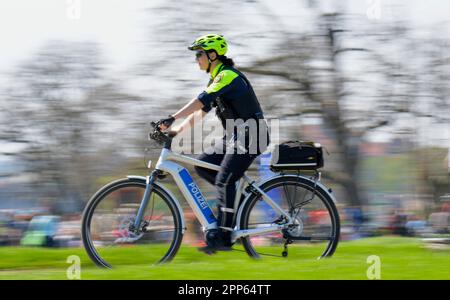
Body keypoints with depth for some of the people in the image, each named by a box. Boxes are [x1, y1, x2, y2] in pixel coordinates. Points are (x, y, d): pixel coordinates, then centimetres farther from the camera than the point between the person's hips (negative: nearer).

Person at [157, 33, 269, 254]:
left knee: (223, 180, -17)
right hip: (234, 137, 10)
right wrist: (177, 130, 4)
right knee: (202, 164, 3)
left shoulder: (228, 76, -15)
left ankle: (223, 237, -18)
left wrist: (172, 119, -32)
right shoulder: (217, 79, 16)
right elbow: (201, 111, 15)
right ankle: (238, 193, 7)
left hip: (249, 136, -10)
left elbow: (201, 101, -27)